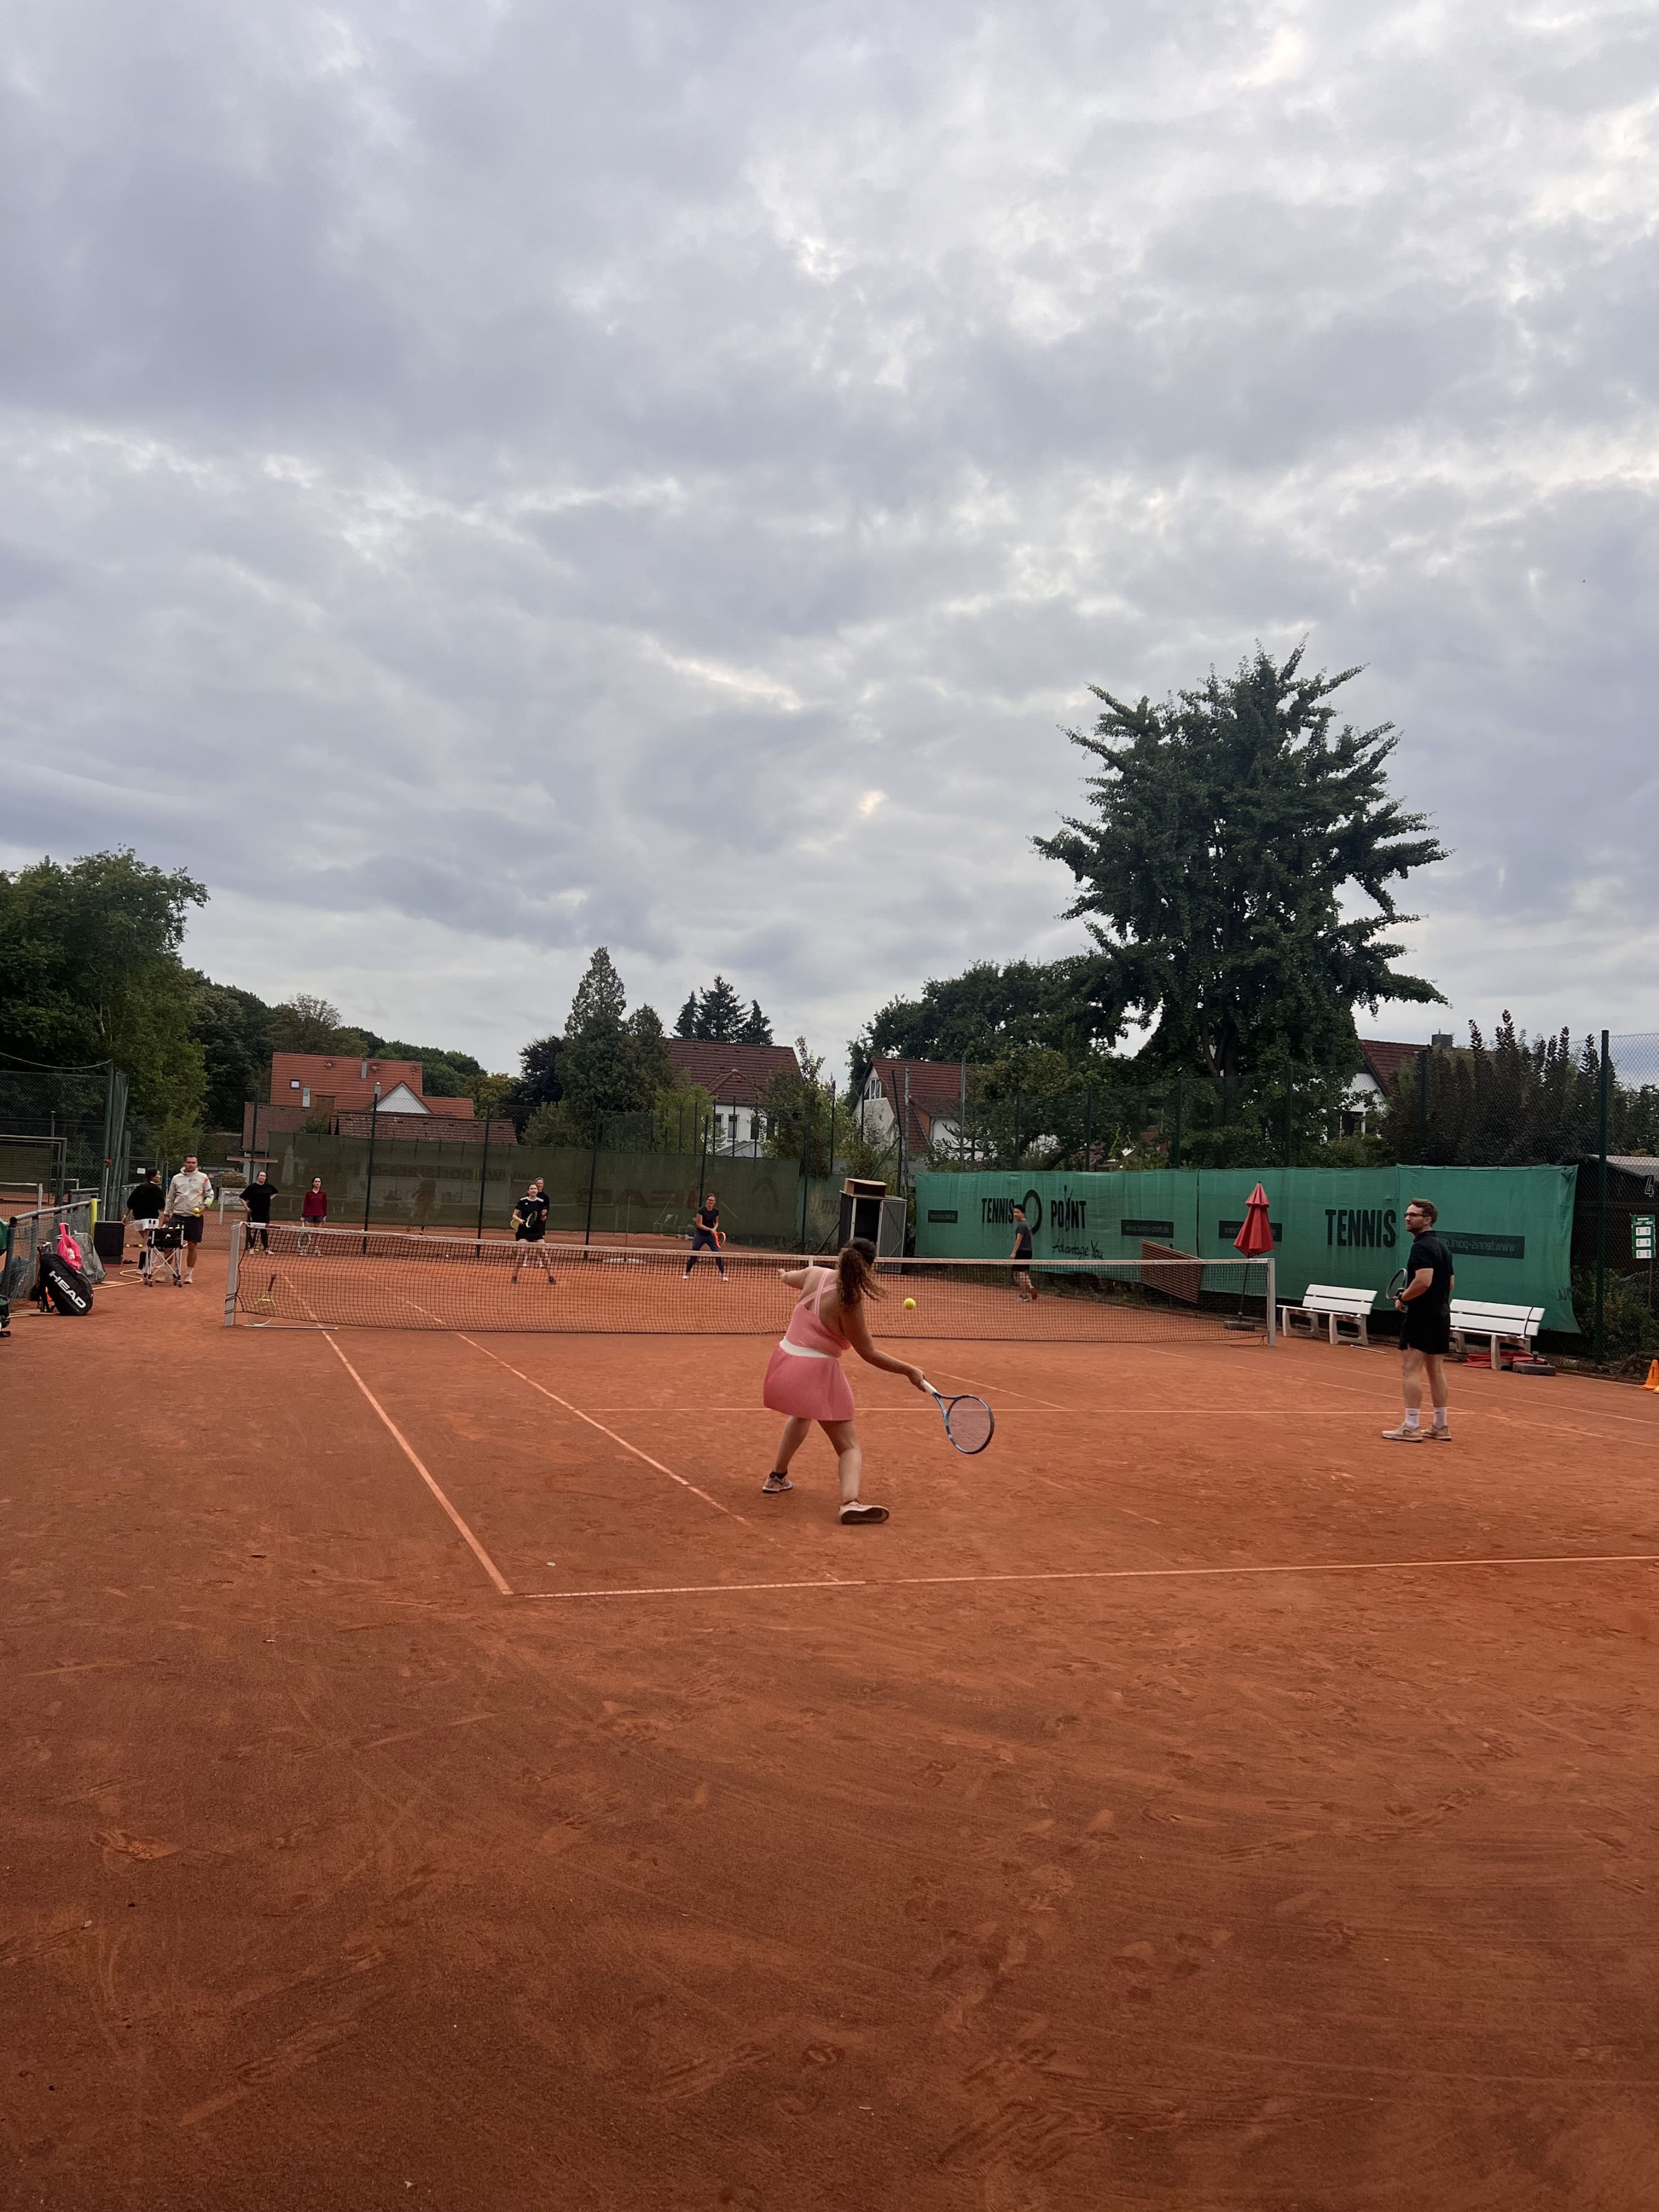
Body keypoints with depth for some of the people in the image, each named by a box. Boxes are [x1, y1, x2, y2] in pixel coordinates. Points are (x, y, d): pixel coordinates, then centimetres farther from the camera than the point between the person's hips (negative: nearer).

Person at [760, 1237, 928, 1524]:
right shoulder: (849, 1302, -18)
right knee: (851, 1447, -3)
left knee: (802, 1414, 38)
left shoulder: (815, 1274, -1)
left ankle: (777, 1477, 46)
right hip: (817, 1373, -7)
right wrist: (909, 1370, -4)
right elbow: (869, 1354, -12)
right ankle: (851, 1501, -28)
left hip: (784, 1362, 7)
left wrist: (785, 1275, 49)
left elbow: (788, 1277, 25)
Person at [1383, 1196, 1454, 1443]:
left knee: (1411, 1370, -7)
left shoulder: (1422, 1246, -15)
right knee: (1436, 1371, 12)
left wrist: (1403, 1298, -13)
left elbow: (1424, 1281, -27)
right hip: (1441, 1315, 10)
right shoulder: (1441, 1246, 15)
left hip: (1421, 1317, -10)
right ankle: (1440, 1427, 16)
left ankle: (1411, 1427, -9)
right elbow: (1449, 1283, 22)